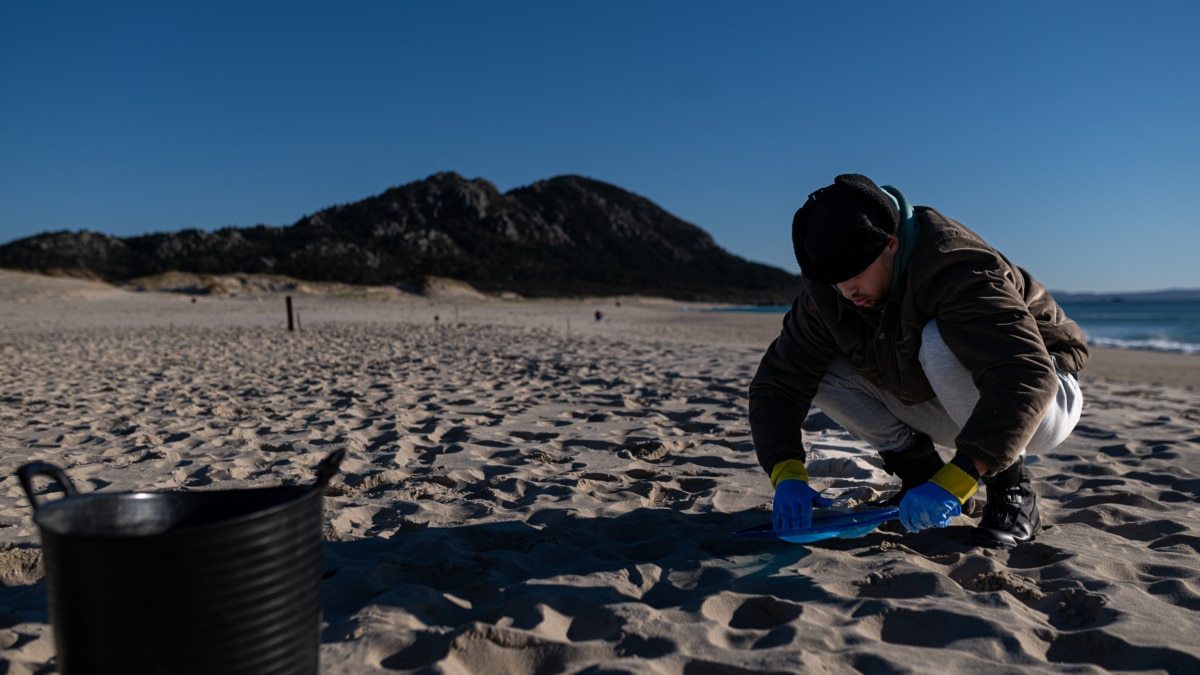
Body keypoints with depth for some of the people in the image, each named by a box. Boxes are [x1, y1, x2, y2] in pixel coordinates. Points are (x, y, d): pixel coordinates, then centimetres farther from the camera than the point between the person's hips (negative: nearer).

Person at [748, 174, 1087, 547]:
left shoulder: (953, 268, -32)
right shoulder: (826, 296, -13)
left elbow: (1028, 377, -43)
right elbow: (776, 382, -12)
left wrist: (955, 481, -49)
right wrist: (787, 474, -28)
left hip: (1043, 401, -5)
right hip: (955, 411, 6)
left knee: (940, 343, -37)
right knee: (823, 370, -13)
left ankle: (1012, 494, -17)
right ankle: (921, 471, 1)